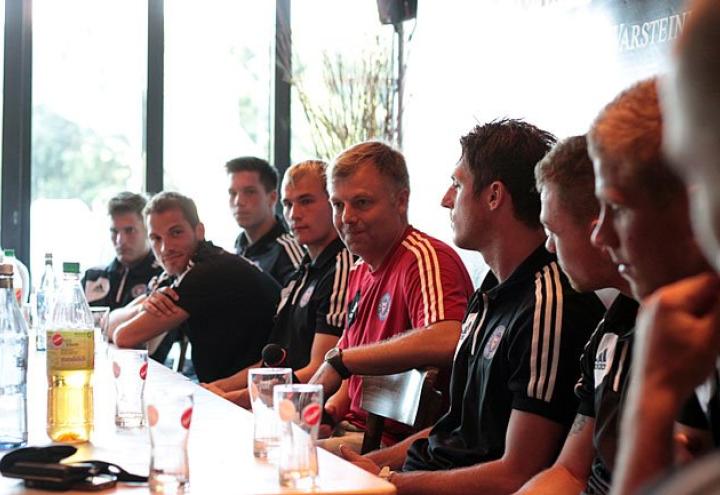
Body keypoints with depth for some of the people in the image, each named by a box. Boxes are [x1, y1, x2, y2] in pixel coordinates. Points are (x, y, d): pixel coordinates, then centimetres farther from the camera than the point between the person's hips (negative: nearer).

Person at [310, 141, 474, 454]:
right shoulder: (360, 272, 16)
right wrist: (333, 407, 3)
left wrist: (341, 360, -25)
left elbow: (446, 341, -35)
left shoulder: (426, 258, -15)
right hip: (356, 428, 9)